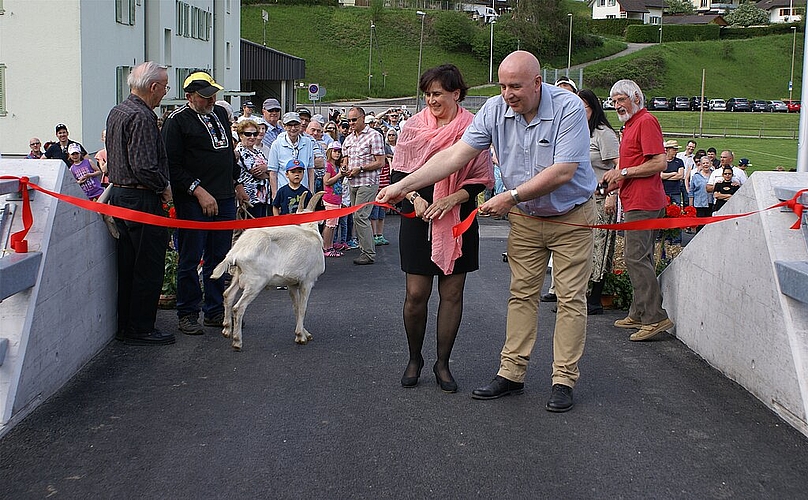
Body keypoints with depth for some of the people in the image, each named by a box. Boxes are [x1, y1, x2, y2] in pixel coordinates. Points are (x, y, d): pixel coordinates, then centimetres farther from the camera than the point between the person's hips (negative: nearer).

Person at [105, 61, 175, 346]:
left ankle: (124, 325, 23)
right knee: (149, 268, -2)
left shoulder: (116, 112, 13)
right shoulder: (142, 117, -18)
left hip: (118, 192, 10)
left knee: (126, 265, 15)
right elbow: (144, 166, -25)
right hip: (142, 199, -10)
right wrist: (164, 188, -9)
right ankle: (140, 330, 4)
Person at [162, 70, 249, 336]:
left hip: (224, 199, 7)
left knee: (219, 258, 11)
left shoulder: (220, 113, 15)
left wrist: (236, 183, 24)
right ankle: (187, 314, 10)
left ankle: (215, 311, 21)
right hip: (193, 202, -7)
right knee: (190, 259, 0)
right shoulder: (177, 120, -8)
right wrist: (198, 191, -18)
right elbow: (172, 165, -14)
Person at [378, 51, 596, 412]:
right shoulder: (495, 110, -11)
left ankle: (564, 380, 8)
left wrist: (512, 197, -28)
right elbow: (456, 155, -14)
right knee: (521, 295, 8)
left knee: (571, 298, 0)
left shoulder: (568, 108, -23)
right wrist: (403, 185, -21)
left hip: (571, 217, -4)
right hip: (525, 218, 4)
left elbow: (562, 172, -28)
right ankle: (511, 373, 15)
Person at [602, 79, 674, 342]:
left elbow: (659, 163, -19)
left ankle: (655, 317, -12)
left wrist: (624, 172, -14)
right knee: (639, 257, 12)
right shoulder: (631, 124, 22)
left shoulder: (646, 121, -10)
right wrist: (617, 180, 15)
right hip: (635, 201, 11)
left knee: (636, 257, -13)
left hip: (643, 202, -11)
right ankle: (639, 314, 18)